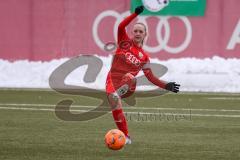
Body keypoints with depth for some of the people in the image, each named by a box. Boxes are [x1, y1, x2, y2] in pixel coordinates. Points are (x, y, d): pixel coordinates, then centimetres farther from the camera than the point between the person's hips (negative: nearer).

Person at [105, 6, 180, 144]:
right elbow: (121, 27, -12)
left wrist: (166, 86, 5)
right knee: (116, 109, -16)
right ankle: (126, 136, -4)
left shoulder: (144, 56, 13)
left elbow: (151, 77, 16)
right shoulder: (125, 42, 7)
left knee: (130, 77, -35)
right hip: (113, 79, -1)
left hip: (127, 86, 1)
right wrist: (136, 14, -20)